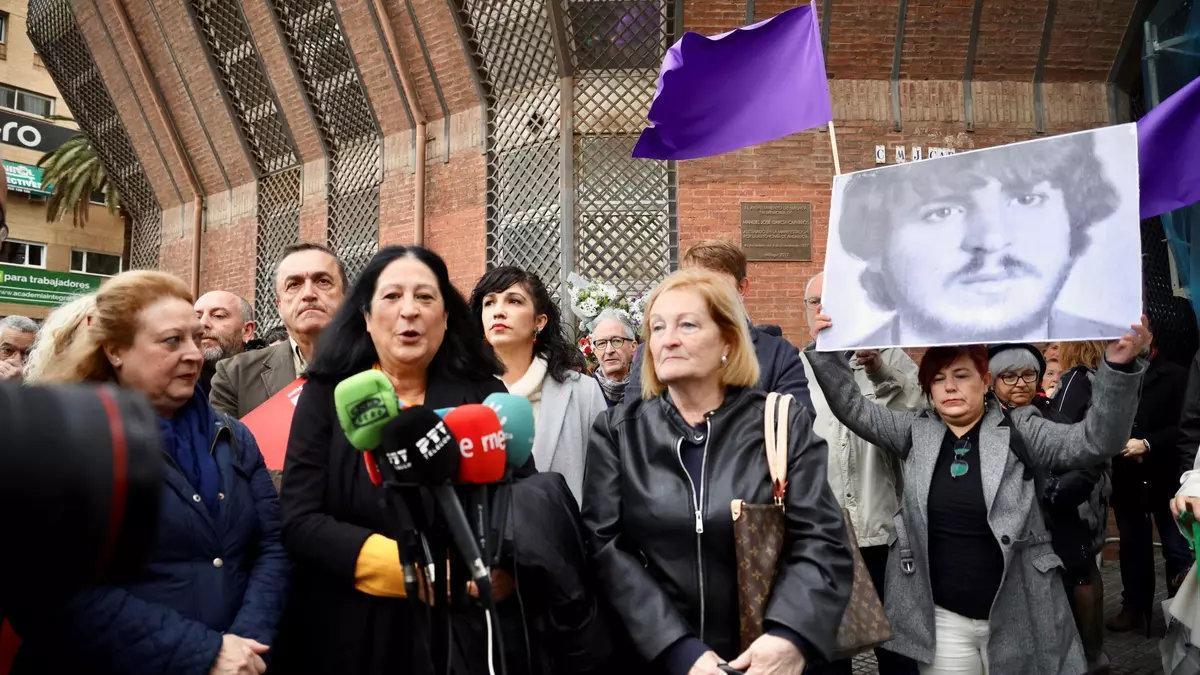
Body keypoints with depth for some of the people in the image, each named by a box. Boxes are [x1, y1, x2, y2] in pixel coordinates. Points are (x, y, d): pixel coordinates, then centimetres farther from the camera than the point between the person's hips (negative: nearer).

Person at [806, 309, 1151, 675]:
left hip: (1016, 616, -1)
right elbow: (853, 408, 3)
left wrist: (1118, 366, -26)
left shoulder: (1018, 431, -4)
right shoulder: (916, 432, 3)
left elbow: (1095, 441, -12)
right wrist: (826, 349, -9)